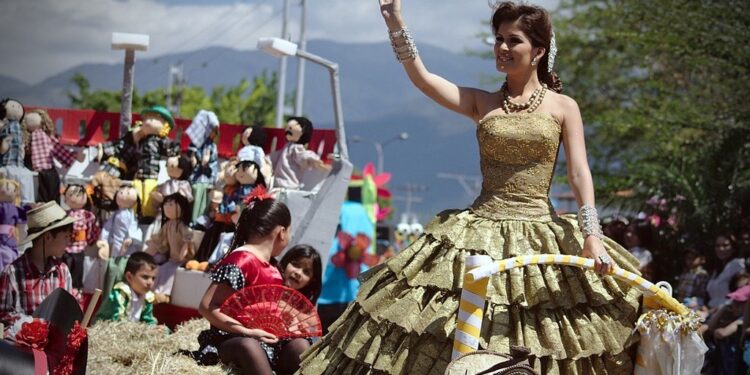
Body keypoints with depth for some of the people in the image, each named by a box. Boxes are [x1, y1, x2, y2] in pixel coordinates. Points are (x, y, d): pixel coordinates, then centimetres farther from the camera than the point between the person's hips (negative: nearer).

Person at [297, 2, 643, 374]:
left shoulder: (563, 107, 4)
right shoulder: (482, 103, 9)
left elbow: (580, 173, -3)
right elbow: (420, 76, -1)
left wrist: (591, 236, -15)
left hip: (540, 236, -2)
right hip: (480, 232, 2)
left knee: (535, 342, -2)